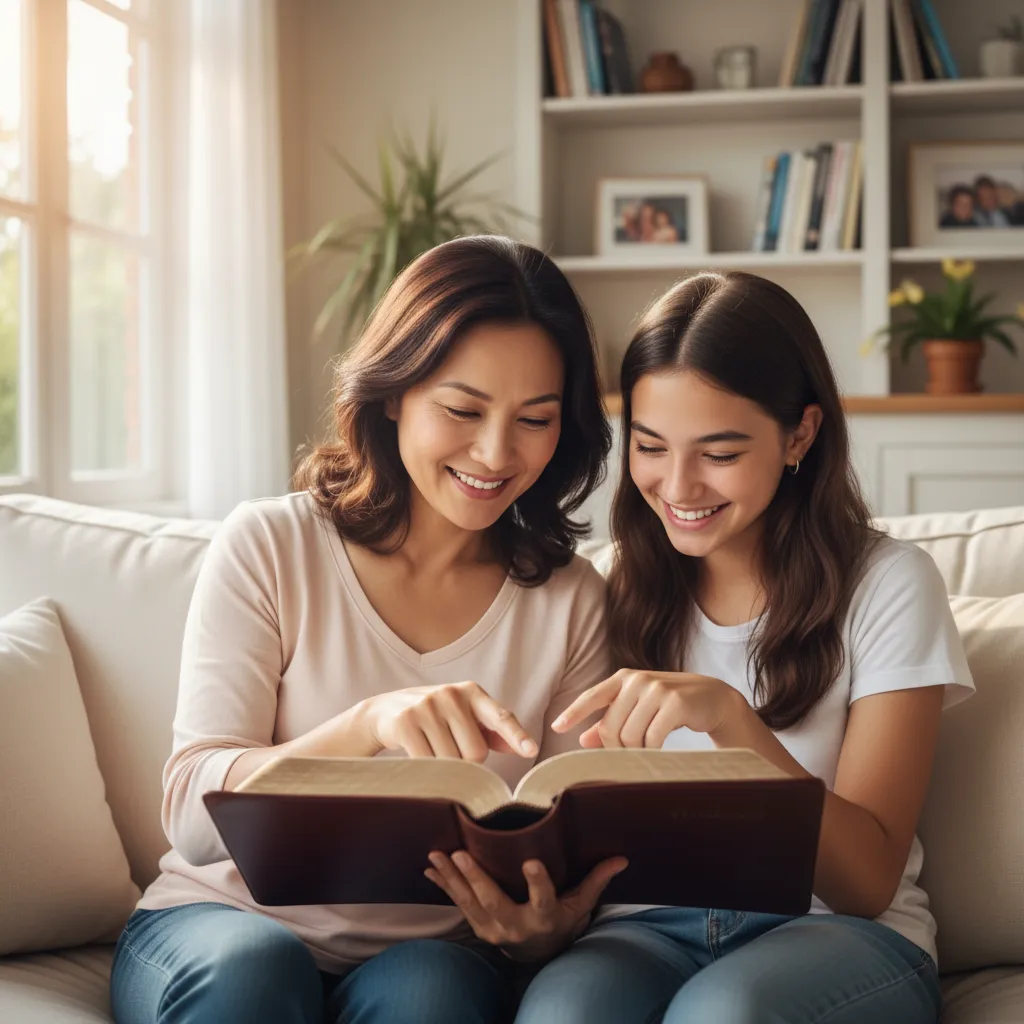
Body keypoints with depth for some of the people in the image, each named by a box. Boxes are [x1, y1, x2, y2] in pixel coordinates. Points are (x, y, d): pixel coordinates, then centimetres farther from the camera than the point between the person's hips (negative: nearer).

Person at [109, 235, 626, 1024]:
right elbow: (193, 816, -13)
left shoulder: (571, 600, 2)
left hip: (436, 952, 1)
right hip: (227, 922, 0)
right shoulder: (269, 547, -4)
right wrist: (368, 724, -31)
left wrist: (544, 928, -23)